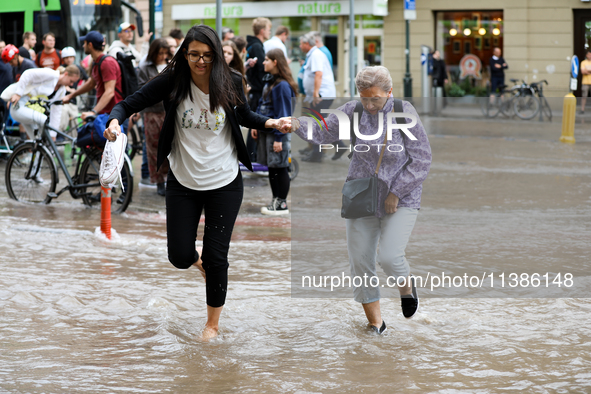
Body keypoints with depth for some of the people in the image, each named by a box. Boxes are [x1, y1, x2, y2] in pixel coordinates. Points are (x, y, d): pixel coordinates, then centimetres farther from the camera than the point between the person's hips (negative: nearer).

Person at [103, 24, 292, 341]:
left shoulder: (231, 83, -10)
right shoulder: (173, 81, -14)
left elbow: (244, 116, 9)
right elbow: (131, 103, -13)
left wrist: (271, 123, -9)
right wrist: (115, 120, -34)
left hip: (224, 184, 0)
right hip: (183, 183, 1)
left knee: (216, 257, 3)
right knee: (179, 256, 3)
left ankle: (213, 323, 26)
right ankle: (196, 258, 43)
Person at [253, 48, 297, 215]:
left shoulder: (282, 85, -17)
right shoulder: (270, 81, 11)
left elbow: (283, 113, -17)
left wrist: (279, 138, -18)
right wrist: (256, 125, 12)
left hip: (277, 132, -9)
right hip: (266, 130, 9)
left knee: (280, 168, 0)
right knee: (271, 168, 14)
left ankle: (282, 204, 7)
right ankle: (276, 201, 22)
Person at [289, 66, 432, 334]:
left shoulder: (405, 114, -15)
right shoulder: (354, 111, -5)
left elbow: (422, 159, -13)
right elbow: (323, 133, -3)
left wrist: (397, 192, -17)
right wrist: (298, 125, -24)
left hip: (401, 198, -4)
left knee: (389, 256, -18)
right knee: (360, 260, 1)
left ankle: (406, 285, 18)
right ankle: (375, 323, 16)